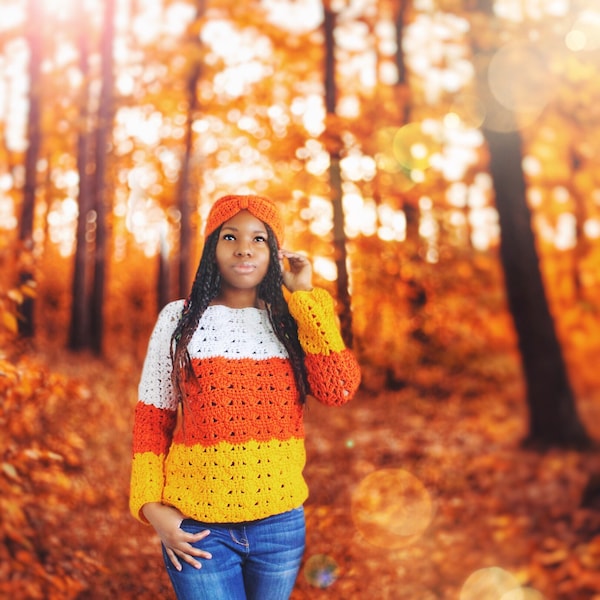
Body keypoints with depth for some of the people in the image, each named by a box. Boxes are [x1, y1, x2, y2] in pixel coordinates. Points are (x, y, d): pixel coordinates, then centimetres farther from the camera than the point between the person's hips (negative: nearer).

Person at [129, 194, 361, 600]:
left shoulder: (292, 321, 2)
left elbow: (338, 391, -14)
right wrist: (151, 506, -7)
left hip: (280, 523, 2)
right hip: (196, 524, -2)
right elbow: (152, 420, 2)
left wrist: (305, 297, -10)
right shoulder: (179, 319, -1)